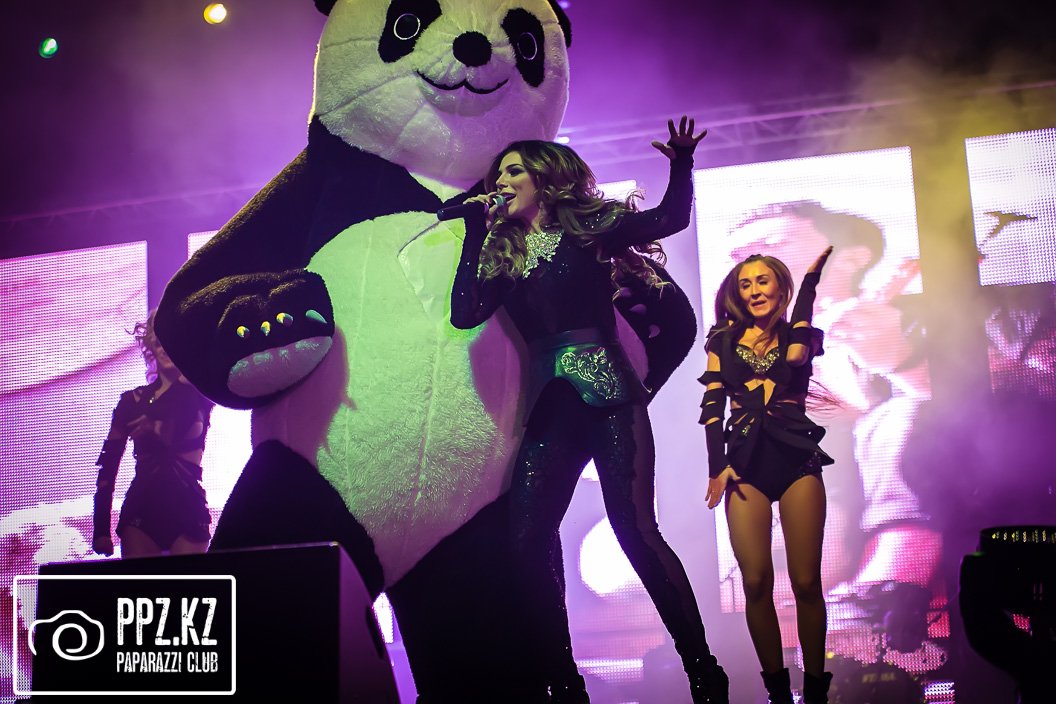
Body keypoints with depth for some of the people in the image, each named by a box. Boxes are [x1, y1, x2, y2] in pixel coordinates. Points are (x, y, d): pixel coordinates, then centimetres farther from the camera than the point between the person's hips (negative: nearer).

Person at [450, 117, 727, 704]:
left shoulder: (589, 227, 7)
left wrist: (682, 163, -15)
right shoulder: (502, 254, 15)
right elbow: (465, 314, 1)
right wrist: (476, 234, 4)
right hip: (549, 408, 4)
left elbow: (670, 218, 0)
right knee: (530, 540, -8)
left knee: (636, 530, -14)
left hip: (610, 397, -4)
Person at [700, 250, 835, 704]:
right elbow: (712, 404, 7)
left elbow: (794, 356, -11)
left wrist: (809, 281, -4)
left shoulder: (799, 335, 12)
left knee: (806, 581, -6)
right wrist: (717, 466, -6)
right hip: (746, 463, 1)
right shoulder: (724, 340, 13)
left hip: (797, 461, -1)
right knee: (756, 582, -6)